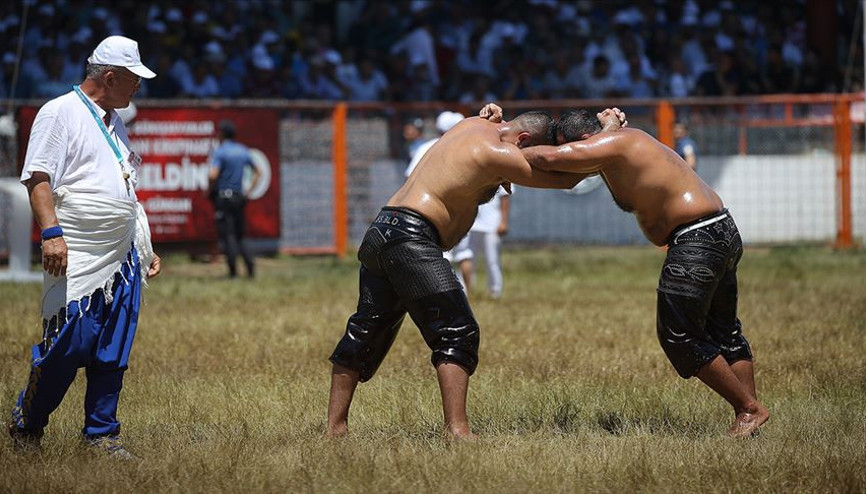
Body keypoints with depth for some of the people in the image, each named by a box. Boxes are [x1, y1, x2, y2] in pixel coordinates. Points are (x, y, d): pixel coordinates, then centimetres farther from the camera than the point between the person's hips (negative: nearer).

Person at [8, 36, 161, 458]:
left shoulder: (113, 121, 20)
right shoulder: (60, 113, -5)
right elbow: (38, 178, -12)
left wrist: (145, 247, 24)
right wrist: (51, 232, -24)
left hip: (123, 256, 8)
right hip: (78, 256, -8)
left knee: (113, 350, 3)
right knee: (71, 341, -11)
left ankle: (100, 433, 10)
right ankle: (26, 426, 6)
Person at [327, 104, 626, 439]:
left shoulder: (473, 124, 17)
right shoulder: (495, 153, -10)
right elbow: (566, 179, -6)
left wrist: (491, 114, 21)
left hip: (379, 234, 10)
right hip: (410, 237, -10)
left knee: (366, 333, 15)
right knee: (456, 333, -11)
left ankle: (335, 427, 18)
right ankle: (457, 430, -21)